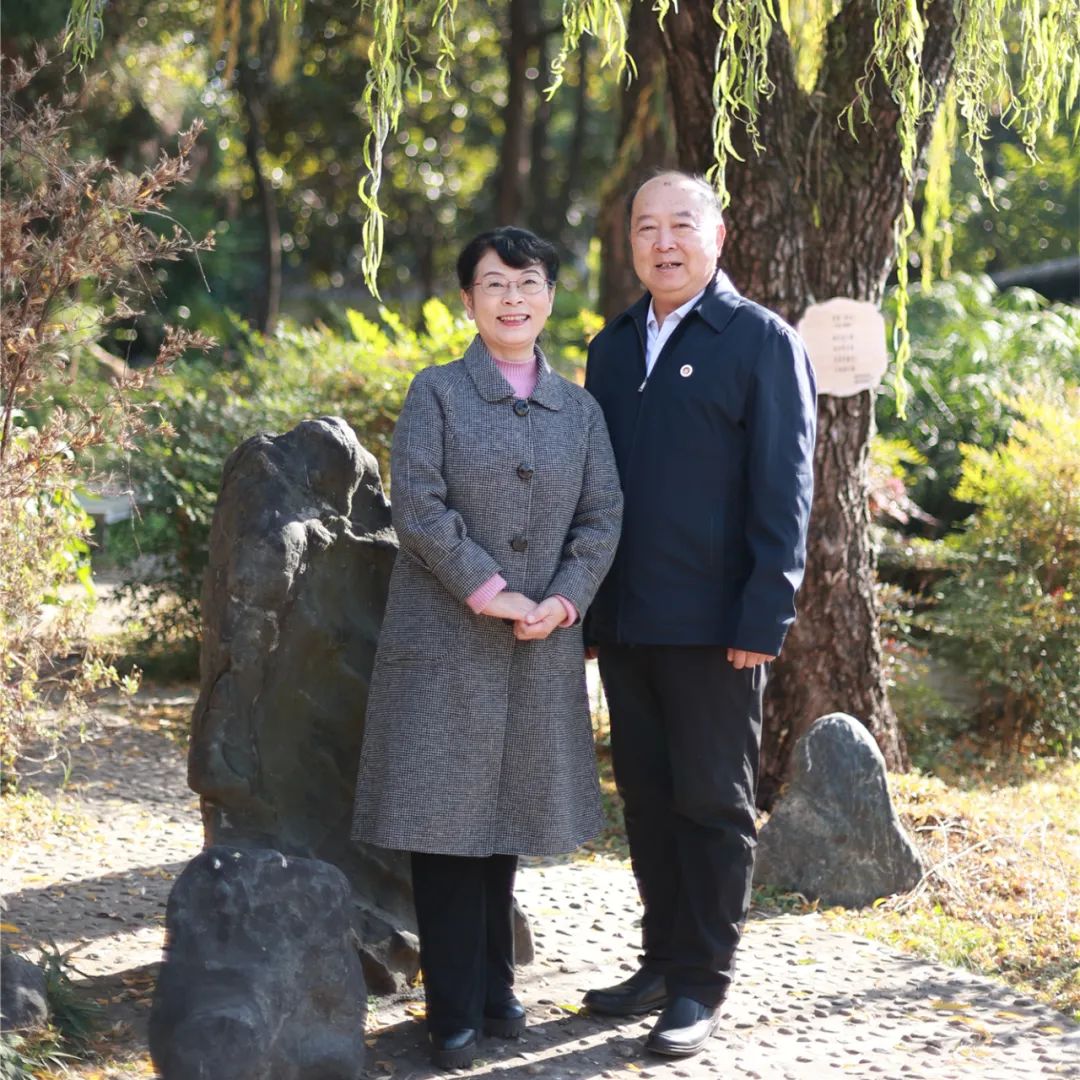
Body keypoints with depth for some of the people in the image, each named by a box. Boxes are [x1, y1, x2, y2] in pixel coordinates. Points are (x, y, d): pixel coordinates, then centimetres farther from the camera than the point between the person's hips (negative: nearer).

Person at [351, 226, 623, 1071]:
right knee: (448, 816, -2)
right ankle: (454, 1011, 5)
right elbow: (418, 506, -10)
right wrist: (488, 591, -15)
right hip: (446, 641, -3)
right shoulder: (437, 393, 0)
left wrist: (561, 602, -10)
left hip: (542, 648, 3)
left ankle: (494, 986, 23)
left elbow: (603, 518, 4)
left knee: (507, 816, 10)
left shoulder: (579, 408, 10)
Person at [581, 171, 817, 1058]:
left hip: (713, 623, -6)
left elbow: (783, 489, -9)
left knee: (713, 802, 2)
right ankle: (662, 961, 25)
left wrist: (764, 616, -15)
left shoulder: (762, 342, -4)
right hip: (623, 620, 6)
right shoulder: (613, 345, 14)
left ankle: (701, 987, 10)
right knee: (647, 797, 13)